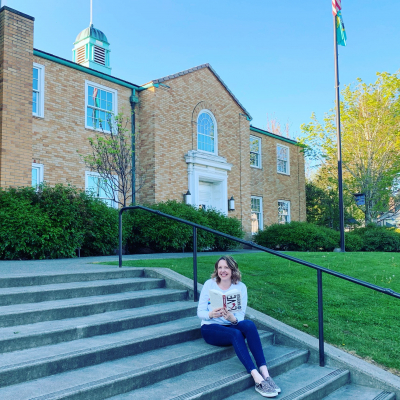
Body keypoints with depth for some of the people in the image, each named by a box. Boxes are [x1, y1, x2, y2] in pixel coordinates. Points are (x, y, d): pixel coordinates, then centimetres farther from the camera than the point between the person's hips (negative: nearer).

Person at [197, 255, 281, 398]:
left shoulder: (240, 287, 1)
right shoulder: (209, 284, -3)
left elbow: (241, 315, -5)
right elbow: (200, 312, -6)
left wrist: (233, 318, -29)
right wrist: (211, 314, -29)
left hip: (232, 326, 2)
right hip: (210, 328, -2)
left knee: (249, 324, -32)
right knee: (236, 334, -34)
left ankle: (264, 374, -37)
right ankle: (258, 379, -41)